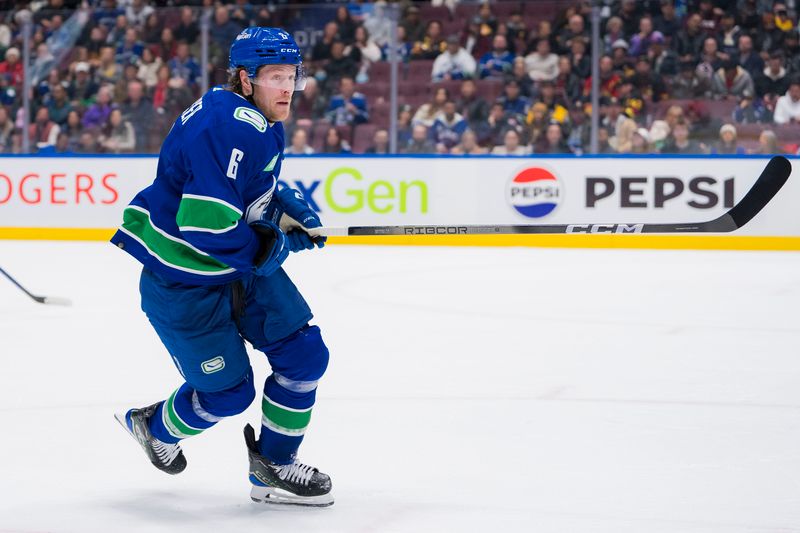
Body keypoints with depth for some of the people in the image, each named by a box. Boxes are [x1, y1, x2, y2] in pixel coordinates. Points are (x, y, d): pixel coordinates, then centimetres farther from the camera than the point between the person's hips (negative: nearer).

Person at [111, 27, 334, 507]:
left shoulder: (261, 122, 4)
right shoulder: (230, 127, -28)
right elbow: (203, 221, -35)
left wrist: (287, 207, 5)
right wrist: (264, 249, -21)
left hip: (243, 265, 10)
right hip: (181, 279, -9)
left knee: (306, 356, 3)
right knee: (229, 392, 2)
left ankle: (273, 467, 19)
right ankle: (156, 427, 34)